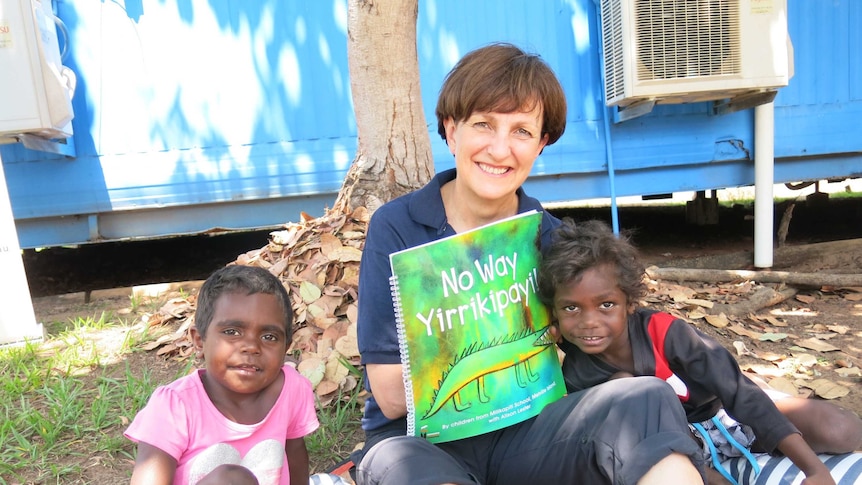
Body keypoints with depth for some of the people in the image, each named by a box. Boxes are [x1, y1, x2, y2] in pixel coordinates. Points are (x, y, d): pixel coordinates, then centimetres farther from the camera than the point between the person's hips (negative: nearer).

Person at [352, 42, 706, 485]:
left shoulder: (549, 236, -1)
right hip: (418, 439, -2)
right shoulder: (395, 227, -10)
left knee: (646, 401, -24)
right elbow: (391, 397, -12)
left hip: (522, 431, 3)